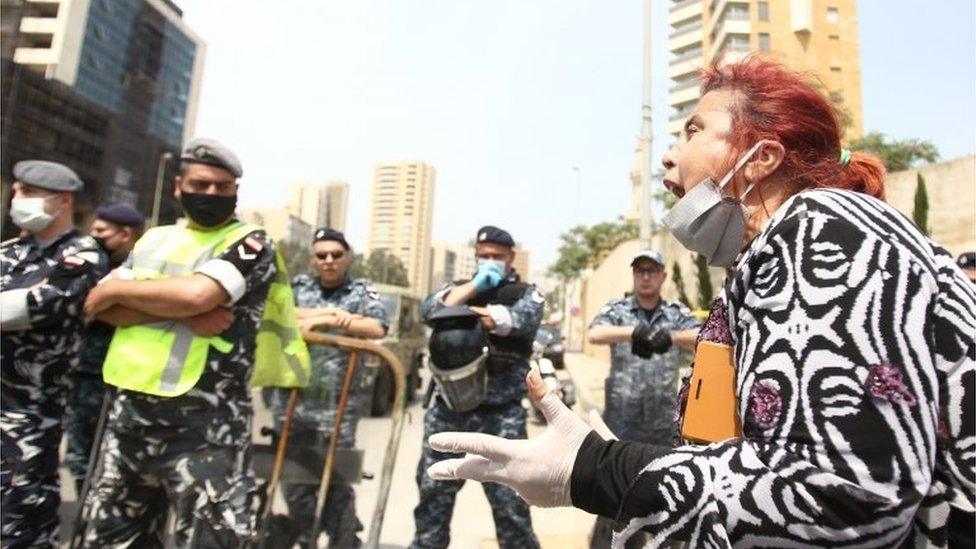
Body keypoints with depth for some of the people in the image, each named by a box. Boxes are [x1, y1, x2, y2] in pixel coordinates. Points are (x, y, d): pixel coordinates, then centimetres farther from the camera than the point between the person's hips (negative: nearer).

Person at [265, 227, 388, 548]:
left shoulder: (361, 290, 5)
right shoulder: (298, 287, 12)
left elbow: (377, 329, -13)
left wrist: (322, 320, -14)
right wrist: (333, 313, -11)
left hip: (338, 404, -3)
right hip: (293, 399, 4)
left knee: (336, 480, 1)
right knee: (293, 477, 14)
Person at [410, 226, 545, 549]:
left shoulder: (527, 294, 7)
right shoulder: (459, 288, 15)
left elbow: (518, 320, -15)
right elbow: (430, 310, -4)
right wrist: (476, 285, -7)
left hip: (501, 417, -3)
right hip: (448, 411, 3)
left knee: (510, 504, 3)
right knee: (433, 495, 14)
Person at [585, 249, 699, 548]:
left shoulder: (677, 313, 6)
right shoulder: (616, 309, 2)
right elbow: (594, 334, -18)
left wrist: (670, 335, -35)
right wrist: (634, 331, -36)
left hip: (664, 424, 2)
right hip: (620, 422, -2)